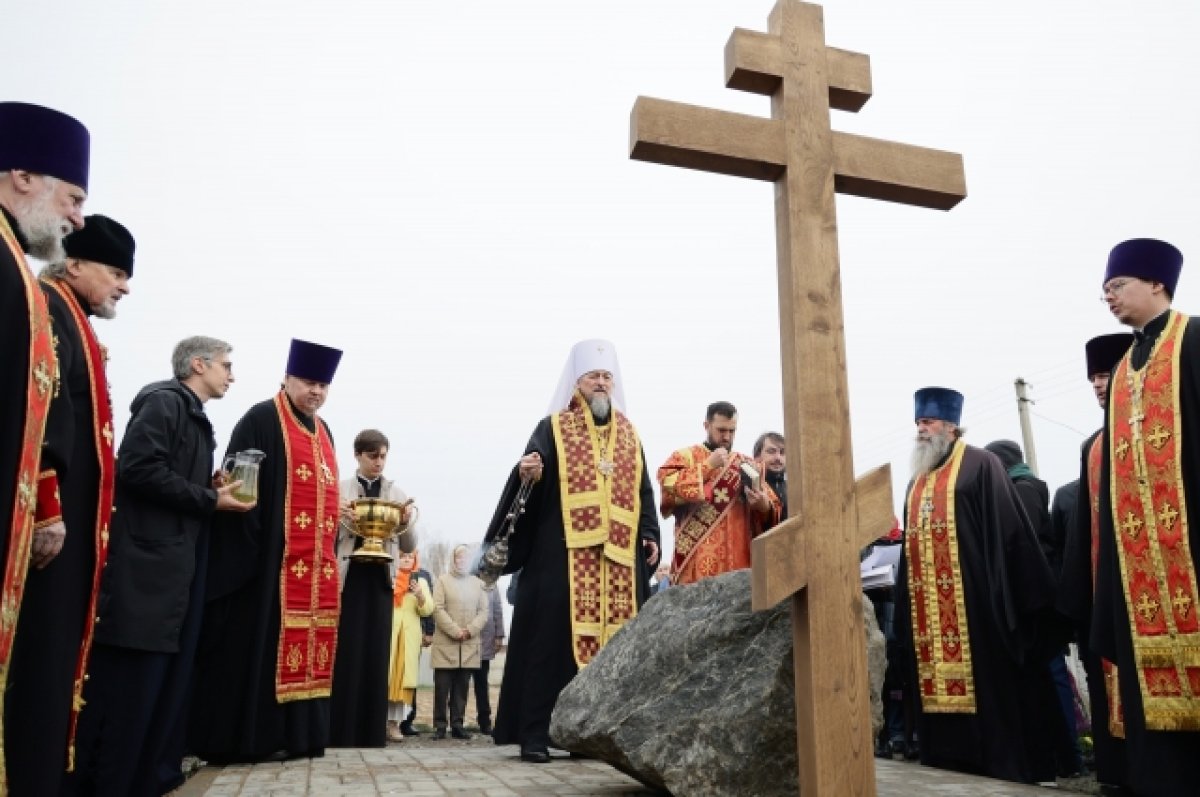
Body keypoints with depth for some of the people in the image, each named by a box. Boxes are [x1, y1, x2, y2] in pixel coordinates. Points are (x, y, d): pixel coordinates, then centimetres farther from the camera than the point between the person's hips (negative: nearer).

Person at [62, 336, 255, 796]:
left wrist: (215, 490, 3)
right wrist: (210, 500, -14)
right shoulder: (165, 401, -8)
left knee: (165, 679, 13)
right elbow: (138, 468, -21)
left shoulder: (193, 416, 19)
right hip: (147, 564, -10)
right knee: (128, 683, -5)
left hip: (176, 566, 10)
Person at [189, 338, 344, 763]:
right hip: (271, 559, -7)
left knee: (307, 644, 8)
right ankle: (252, 735, 4)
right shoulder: (261, 420, -4)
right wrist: (249, 547, -19)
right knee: (264, 643, -4)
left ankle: (297, 732, 15)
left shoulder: (323, 432, 19)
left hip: (316, 564, 7)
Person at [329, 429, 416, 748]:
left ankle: (372, 734, 9)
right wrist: (338, 517, -17)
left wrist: (406, 523, -12)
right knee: (346, 653, -2)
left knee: (376, 654, 2)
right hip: (348, 576, -1)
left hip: (380, 578, 2)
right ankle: (340, 733, 6)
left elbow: (410, 546, 7)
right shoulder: (339, 491, 5)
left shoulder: (397, 494, 10)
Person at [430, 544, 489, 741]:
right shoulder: (443, 580, 5)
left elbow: (483, 611, 7)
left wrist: (470, 630, -9)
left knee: (461, 687, 5)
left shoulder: (478, 583, 13)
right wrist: (456, 631, -13)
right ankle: (440, 725, 5)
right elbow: (438, 609, -5)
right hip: (445, 643, -3)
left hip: (470, 645, 3)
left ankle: (457, 725, 10)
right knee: (442, 687, -2)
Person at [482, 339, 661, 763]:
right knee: (553, 637, -6)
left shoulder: (628, 433, 18)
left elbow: (642, 490, 18)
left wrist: (650, 535, 6)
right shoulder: (553, 428, 5)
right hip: (563, 550, -4)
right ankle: (535, 734, 0)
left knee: (613, 639, 2)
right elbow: (531, 480, -6)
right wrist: (526, 474, -29)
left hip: (619, 554, 4)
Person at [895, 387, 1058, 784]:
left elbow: (1006, 530, -10)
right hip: (928, 613, 7)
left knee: (988, 692, -2)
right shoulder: (917, 482, 19)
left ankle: (1006, 773, 8)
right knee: (941, 690, 8)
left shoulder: (980, 465, -3)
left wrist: (1005, 596, -16)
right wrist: (906, 609, 16)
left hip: (974, 601, -7)